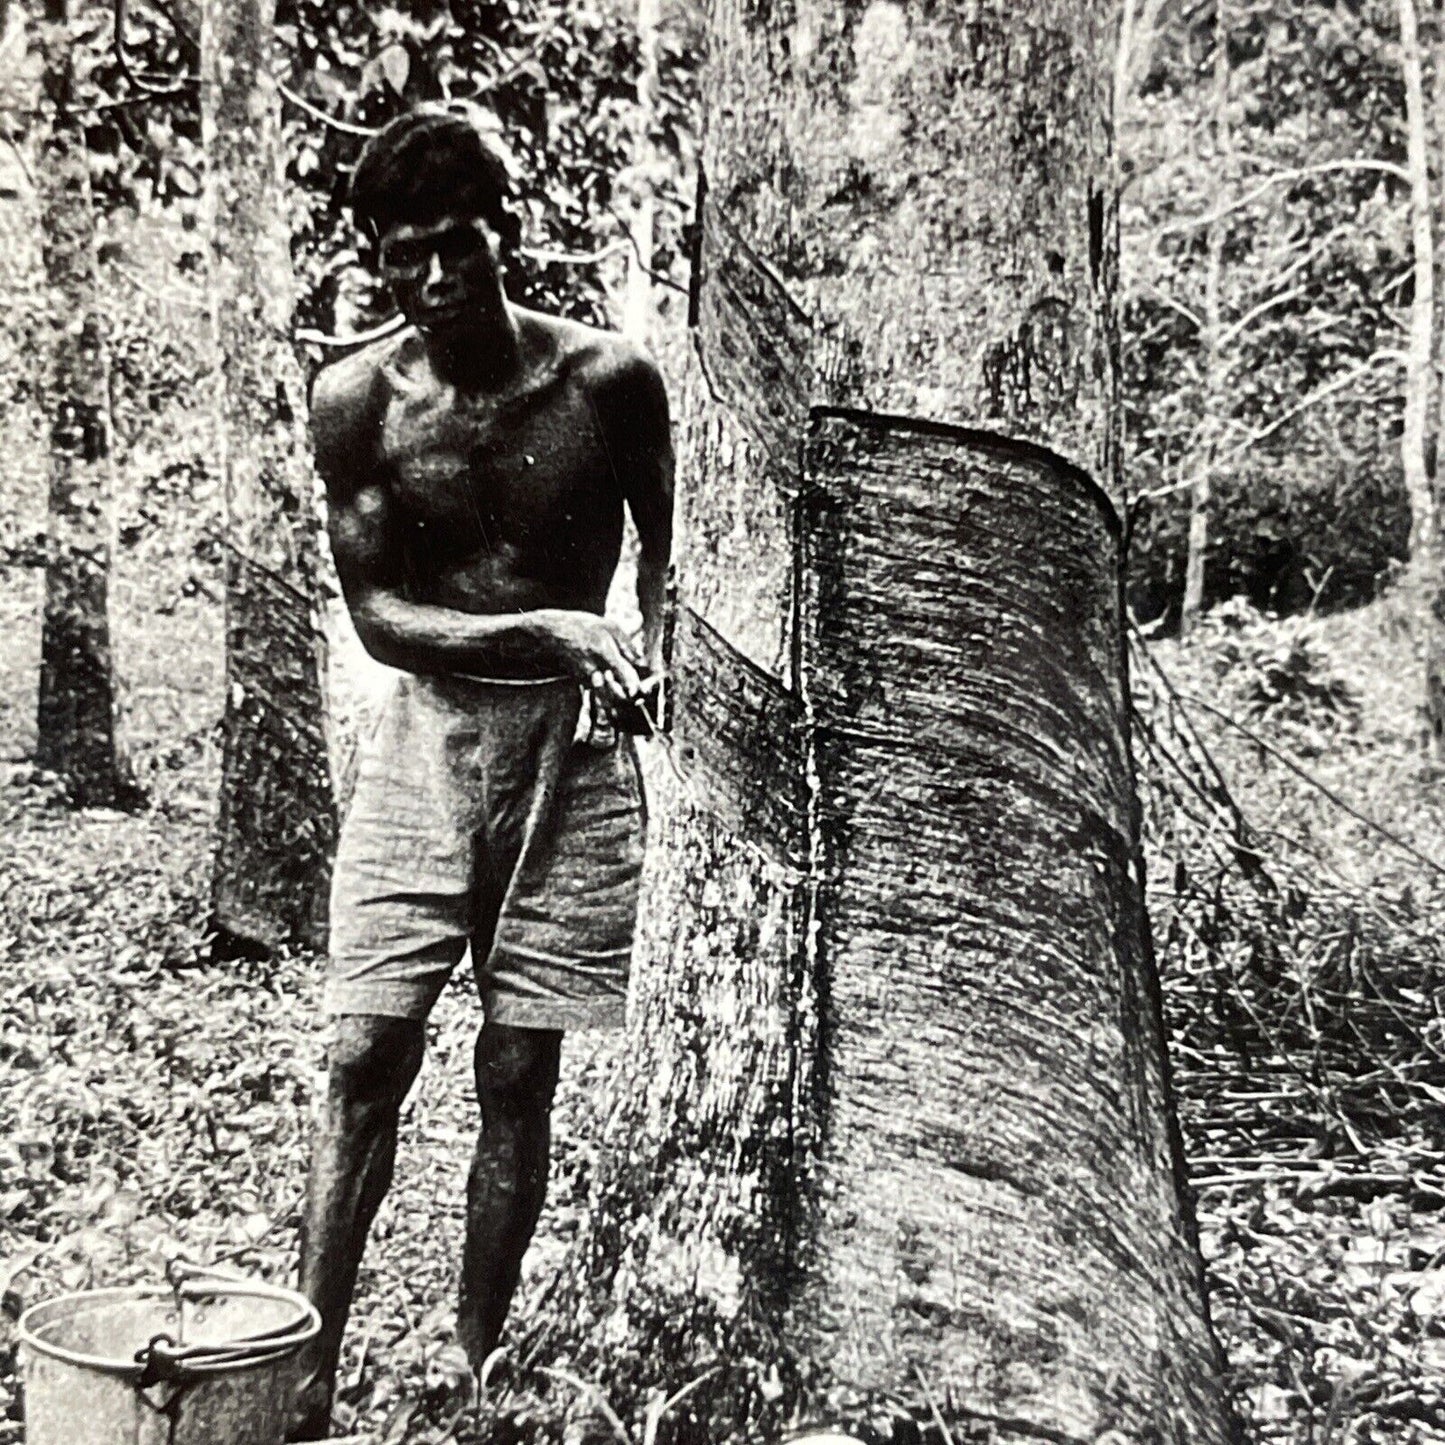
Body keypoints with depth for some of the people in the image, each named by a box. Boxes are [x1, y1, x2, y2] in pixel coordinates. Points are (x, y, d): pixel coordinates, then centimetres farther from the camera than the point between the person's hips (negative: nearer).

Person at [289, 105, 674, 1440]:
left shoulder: (607, 379, -6)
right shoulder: (358, 401, -5)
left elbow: (664, 549, 10)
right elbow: (378, 612, -6)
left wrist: (646, 662, -7)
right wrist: (552, 630, -19)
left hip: (572, 747, 0)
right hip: (427, 738, 1)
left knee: (518, 1076, 5)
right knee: (365, 1059, -3)